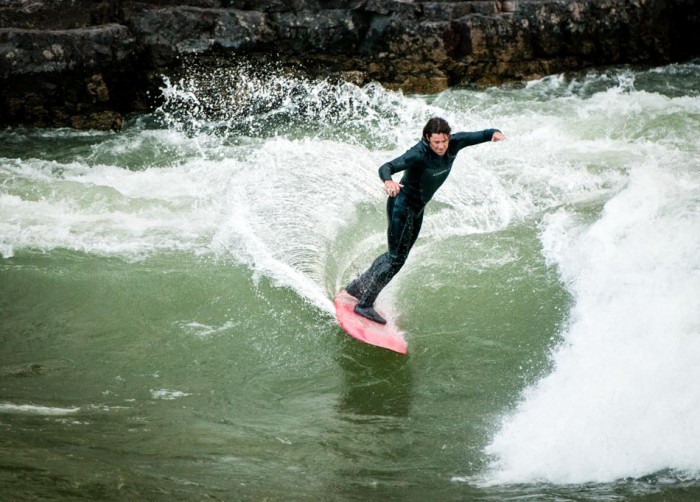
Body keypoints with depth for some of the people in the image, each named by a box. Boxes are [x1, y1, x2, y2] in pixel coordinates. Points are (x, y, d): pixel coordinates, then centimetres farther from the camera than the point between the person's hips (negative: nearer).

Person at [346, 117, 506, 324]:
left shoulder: (454, 144, -12)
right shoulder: (419, 154, -31)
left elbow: (477, 136, -7)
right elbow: (386, 167, -40)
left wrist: (494, 133, -30)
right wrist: (388, 181, -63)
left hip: (417, 208, 8)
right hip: (401, 204, -8)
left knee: (398, 253, 20)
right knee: (396, 257, -8)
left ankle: (359, 285, 35)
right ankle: (365, 304, -1)